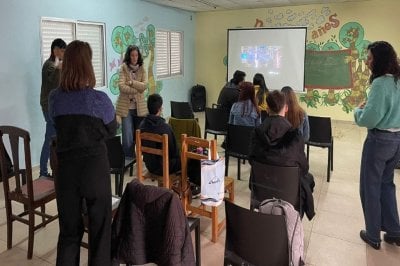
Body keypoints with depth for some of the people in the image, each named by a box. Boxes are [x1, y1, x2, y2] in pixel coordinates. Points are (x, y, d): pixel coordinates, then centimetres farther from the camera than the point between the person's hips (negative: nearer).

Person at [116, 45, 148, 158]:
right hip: (126, 106, -3)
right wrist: (136, 90, -15)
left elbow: (144, 86, -6)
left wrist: (131, 82, -15)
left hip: (139, 106, 3)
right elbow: (121, 86, -15)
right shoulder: (123, 68, -2)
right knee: (128, 138, -4)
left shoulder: (141, 69, 6)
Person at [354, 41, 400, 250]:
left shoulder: (380, 83, -21)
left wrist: (358, 110, -4)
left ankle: (373, 235, 21)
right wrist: (369, 107, 13)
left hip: (380, 140, -8)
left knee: (370, 187, 8)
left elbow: (368, 120, -23)